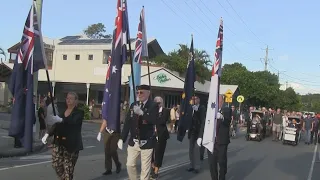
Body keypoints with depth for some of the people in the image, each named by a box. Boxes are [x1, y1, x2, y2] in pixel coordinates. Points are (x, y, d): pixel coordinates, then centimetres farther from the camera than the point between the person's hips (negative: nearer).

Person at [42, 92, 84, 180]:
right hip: (59, 142, 6)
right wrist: (48, 134, -4)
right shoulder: (63, 111, 13)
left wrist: (61, 120, -39)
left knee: (68, 168, -4)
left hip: (71, 144, -5)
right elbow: (56, 124, 12)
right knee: (56, 164, 4)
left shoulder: (79, 112, -4)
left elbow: (73, 122, -23)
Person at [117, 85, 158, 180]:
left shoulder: (153, 105, -8)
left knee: (145, 168, 3)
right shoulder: (133, 105, 7)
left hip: (146, 143, -5)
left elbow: (153, 120, -23)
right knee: (130, 165, 11)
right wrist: (122, 138, 4)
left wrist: (141, 113, -33)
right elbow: (127, 122, 8)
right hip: (133, 142, 5)